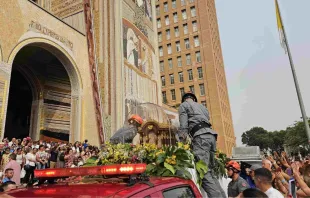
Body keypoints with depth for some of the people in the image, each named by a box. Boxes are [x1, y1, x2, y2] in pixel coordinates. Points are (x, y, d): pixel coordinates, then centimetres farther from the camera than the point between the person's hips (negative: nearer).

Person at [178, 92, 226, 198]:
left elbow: (183, 126, 0)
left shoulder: (183, 105, 14)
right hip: (211, 135, 8)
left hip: (200, 136, -7)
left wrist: (182, 143, -2)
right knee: (210, 172, 11)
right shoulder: (202, 106, 34)